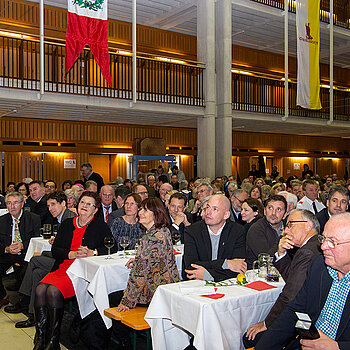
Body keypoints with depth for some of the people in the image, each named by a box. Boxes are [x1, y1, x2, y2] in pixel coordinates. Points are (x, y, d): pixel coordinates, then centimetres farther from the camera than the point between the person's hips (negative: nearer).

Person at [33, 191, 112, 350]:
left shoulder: (100, 226, 6)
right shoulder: (67, 224, 17)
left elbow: (112, 247, -4)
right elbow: (55, 250, 9)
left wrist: (92, 252, -17)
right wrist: (72, 254, -10)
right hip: (62, 268, 5)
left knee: (53, 291, -27)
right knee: (40, 289, -23)